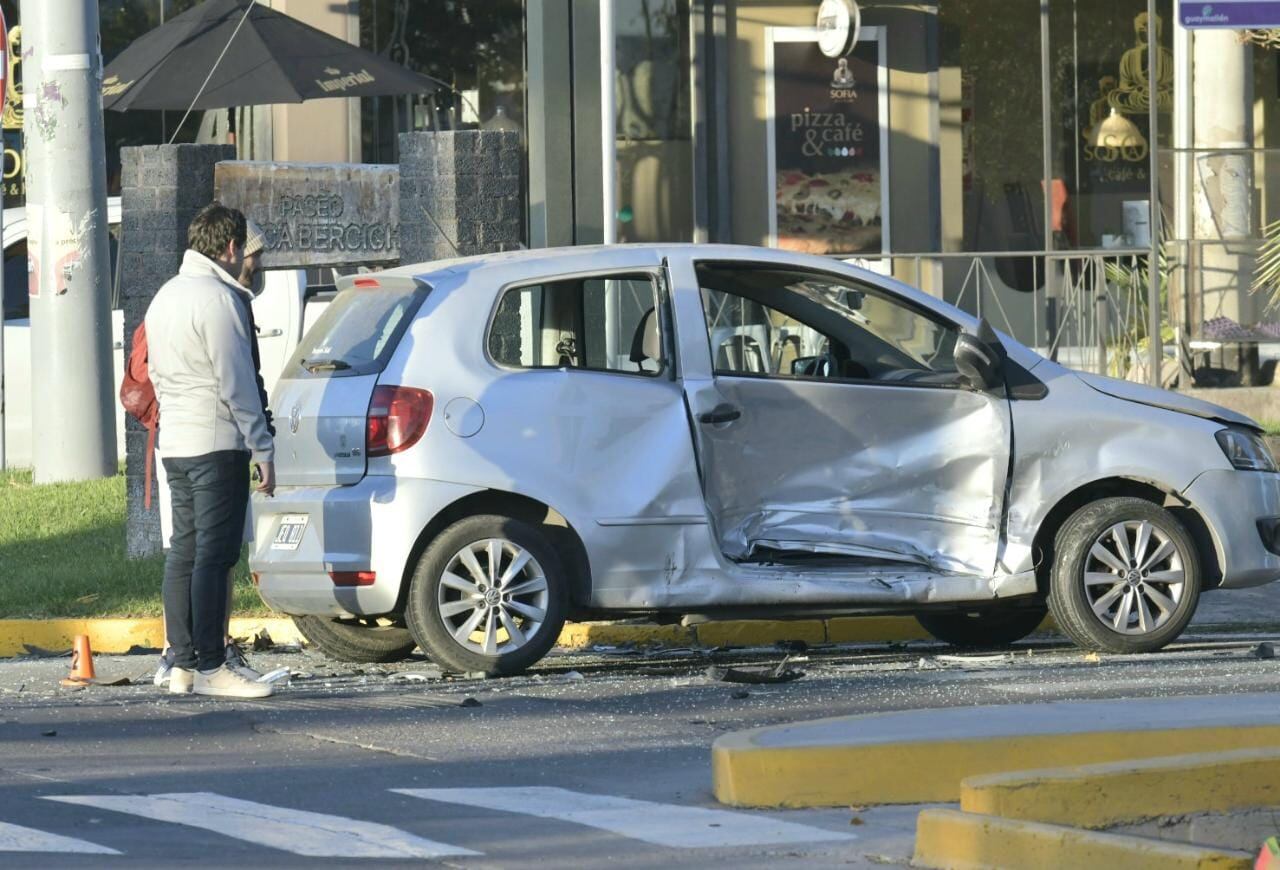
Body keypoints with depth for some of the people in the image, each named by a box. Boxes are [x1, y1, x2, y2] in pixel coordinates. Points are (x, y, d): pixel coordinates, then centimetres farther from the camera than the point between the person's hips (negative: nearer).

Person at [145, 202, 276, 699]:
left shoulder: (166, 297, 17)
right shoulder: (219, 298, -12)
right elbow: (236, 383, -15)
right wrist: (262, 449, -13)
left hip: (175, 445, 9)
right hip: (217, 443, -9)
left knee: (184, 552, 9)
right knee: (214, 556, -9)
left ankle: (182, 665, 10)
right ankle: (210, 667, -12)